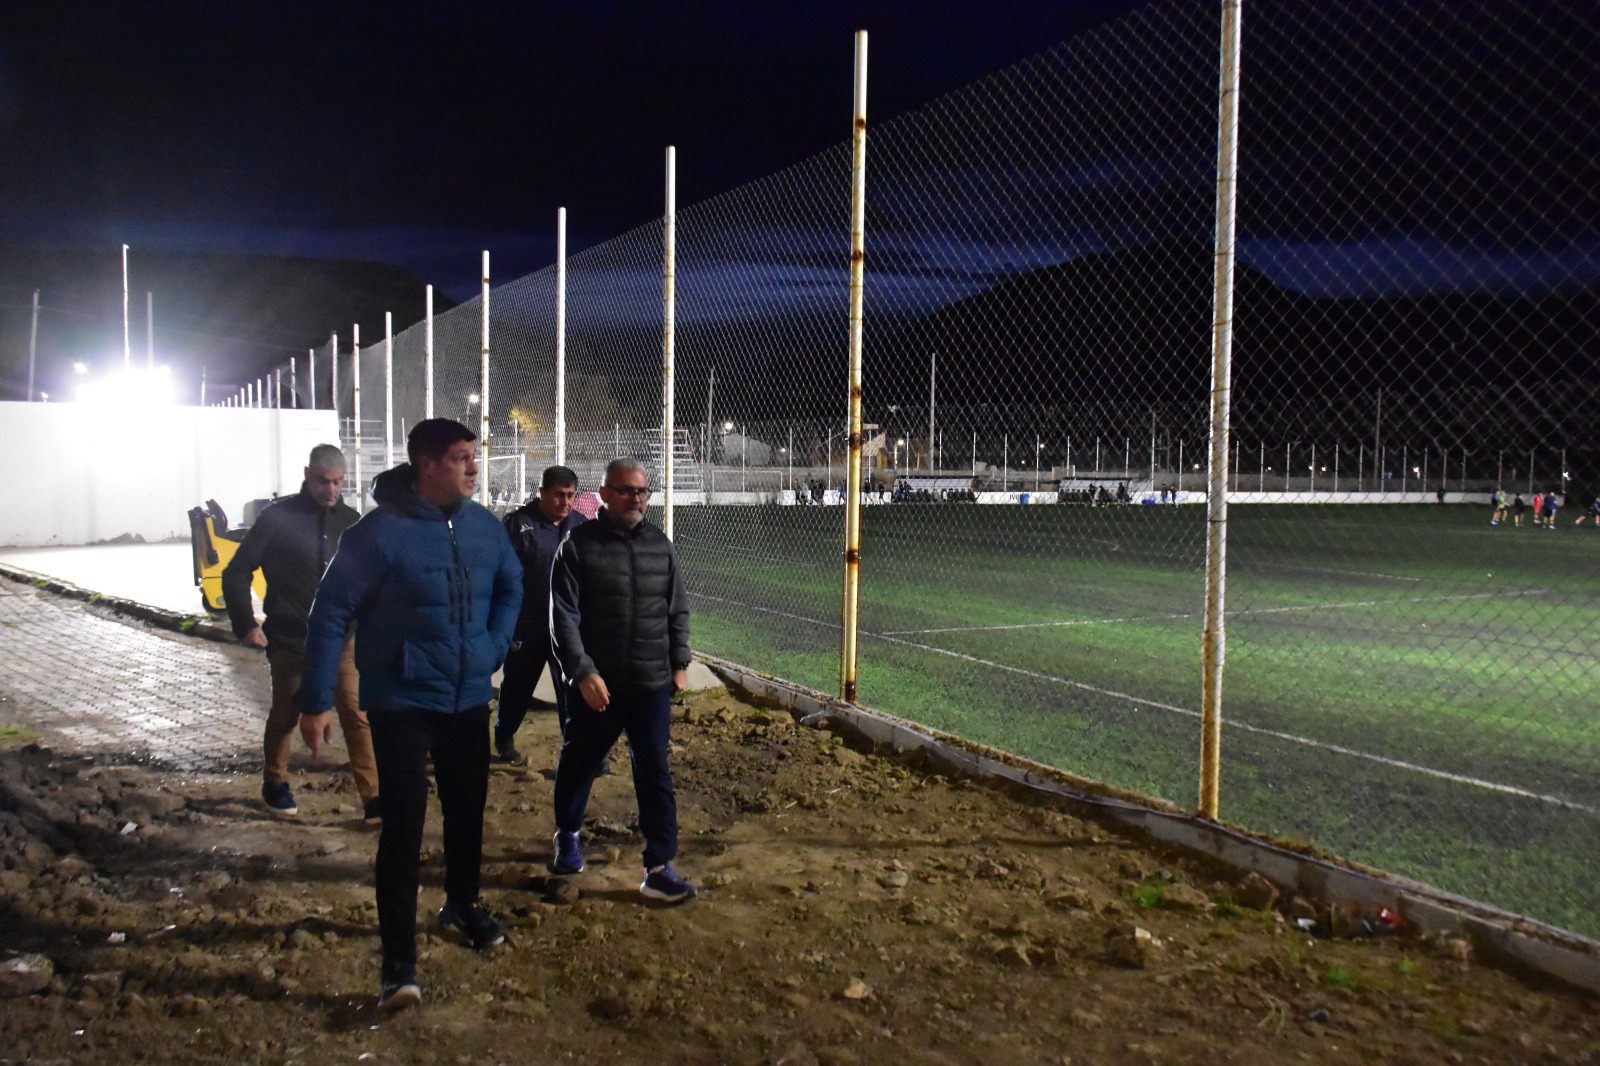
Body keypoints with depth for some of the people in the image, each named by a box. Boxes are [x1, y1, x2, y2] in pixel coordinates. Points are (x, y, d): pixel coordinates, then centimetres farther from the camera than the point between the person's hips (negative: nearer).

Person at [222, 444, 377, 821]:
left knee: (356, 713, -7)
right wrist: (246, 625, -8)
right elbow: (236, 573, -2)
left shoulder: (350, 521, 5)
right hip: (289, 641, -2)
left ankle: (372, 799, -5)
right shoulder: (278, 517, -7)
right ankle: (275, 785, 36)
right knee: (285, 714, 12)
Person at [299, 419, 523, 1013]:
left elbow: (511, 586, 17)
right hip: (401, 704, -5)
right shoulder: (383, 531, -17)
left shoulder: (483, 526, -1)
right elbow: (331, 613, -14)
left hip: (469, 701, 5)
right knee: (404, 825, -7)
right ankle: (399, 960, 4)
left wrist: (495, 647, 4)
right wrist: (317, 701, -13)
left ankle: (463, 905, 43)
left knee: (467, 811, 18)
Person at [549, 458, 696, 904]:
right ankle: (568, 835, 42)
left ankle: (659, 869, 6)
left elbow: (678, 609, 13)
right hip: (595, 684, -2)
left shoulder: (659, 545, 6)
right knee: (579, 763, 16)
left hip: (652, 684, 2)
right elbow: (563, 617, -10)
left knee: (655, 773, 0)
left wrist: (680, 663, 7)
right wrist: (583, 672, -16)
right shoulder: (579, 545, -7)